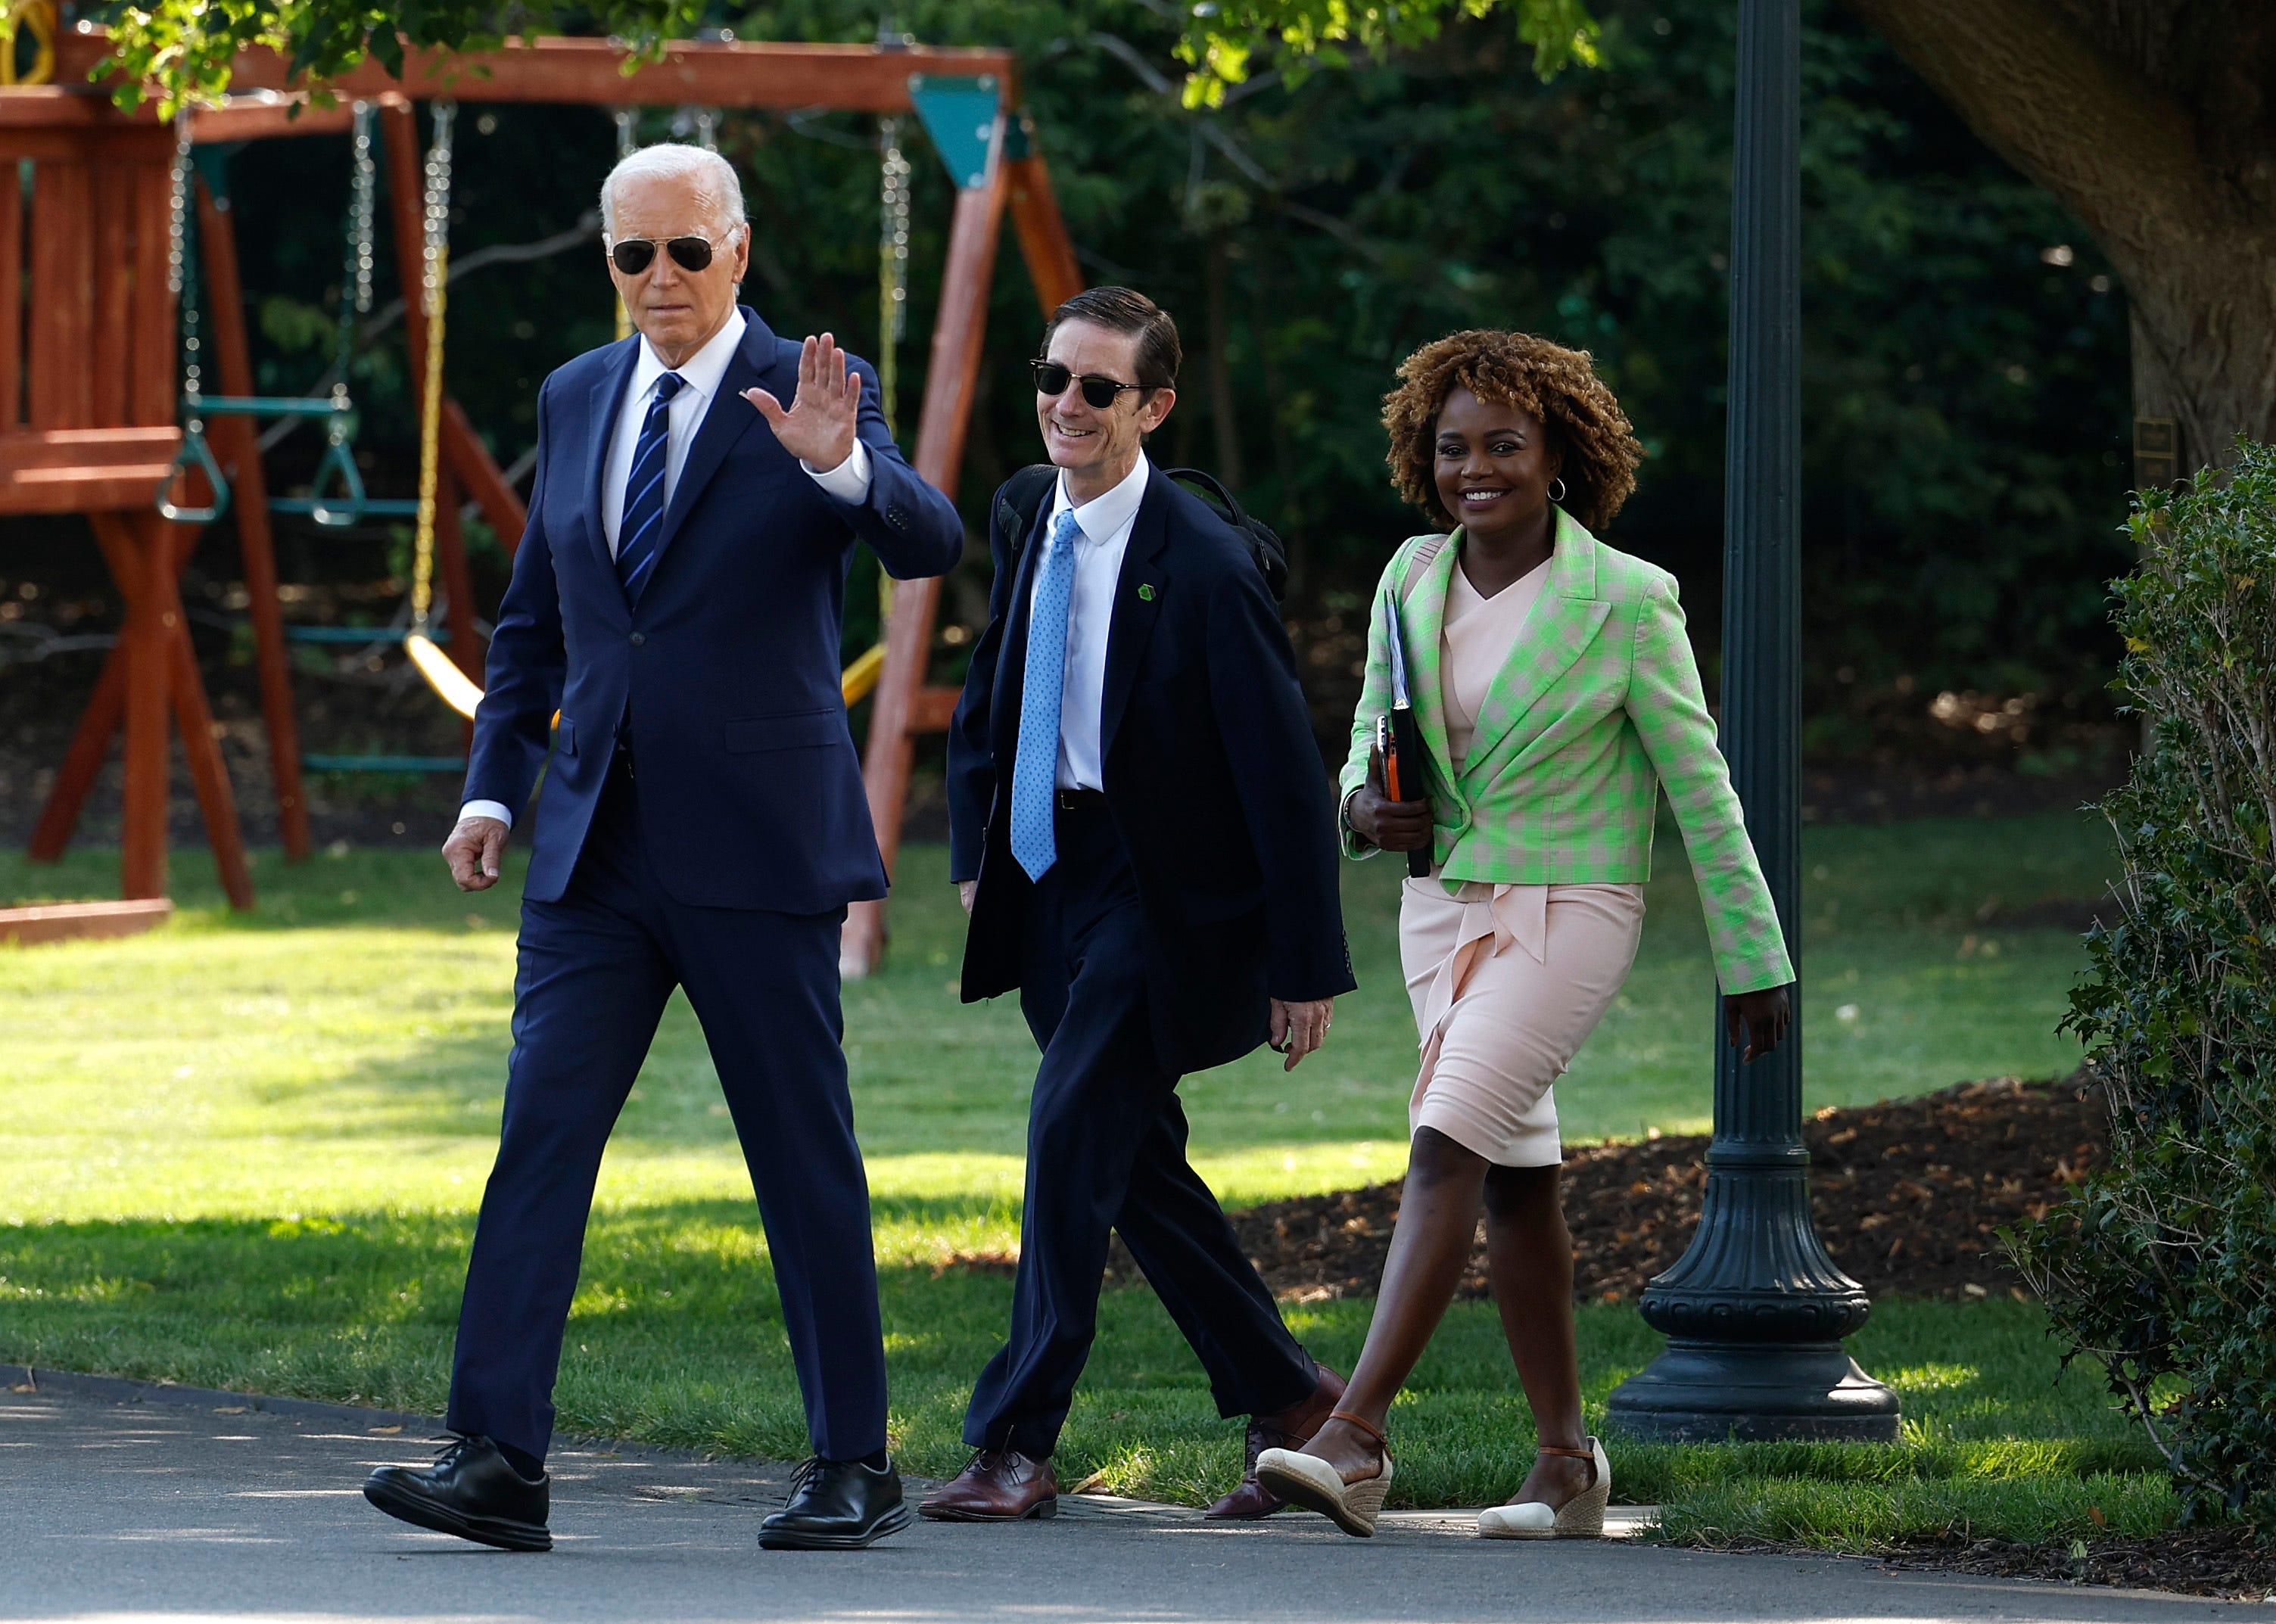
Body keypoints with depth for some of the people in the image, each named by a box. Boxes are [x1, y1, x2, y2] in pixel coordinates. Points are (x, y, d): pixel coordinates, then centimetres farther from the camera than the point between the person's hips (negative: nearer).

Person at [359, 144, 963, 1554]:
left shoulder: (810, 394, -4)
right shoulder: (577, 400, 12)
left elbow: (931, 544, -19)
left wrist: (840, 468, -39)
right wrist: (495, 787, 11)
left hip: (756, 846, -5)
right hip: (598, 846, 5)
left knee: (807, 1159, 2)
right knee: (541, 1137, -6)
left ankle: (856, 1469, 11)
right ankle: (499, 1463, -10)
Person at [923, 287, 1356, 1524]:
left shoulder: (1203, 563, -17)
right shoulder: (1028, 527, 6)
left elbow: (1284, 772, -15)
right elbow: (986, 701, 22)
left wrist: (1308, 966, -15)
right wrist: (973, 854, 11)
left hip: (1165, 888, -8)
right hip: (1051, 877, 8)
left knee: (1072, 1129, -15)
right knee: (1133, 1161, 10)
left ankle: (1016, 1445, -11)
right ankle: (1288, 1402, 23)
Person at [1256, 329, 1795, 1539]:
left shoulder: (1624, 601, -11)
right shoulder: (1411, 581, 4)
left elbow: (1700, 788, -6)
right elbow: (1369, 747, 15)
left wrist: (1752, 961, -3)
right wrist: (1366, 812, -9)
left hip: (1566, 911, -6)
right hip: (1443, 906, 6)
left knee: (1444, 1151, -20)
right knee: (1514, 1179, 11)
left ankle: (1354, 1440, -26)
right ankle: (1568, 1466, 20)